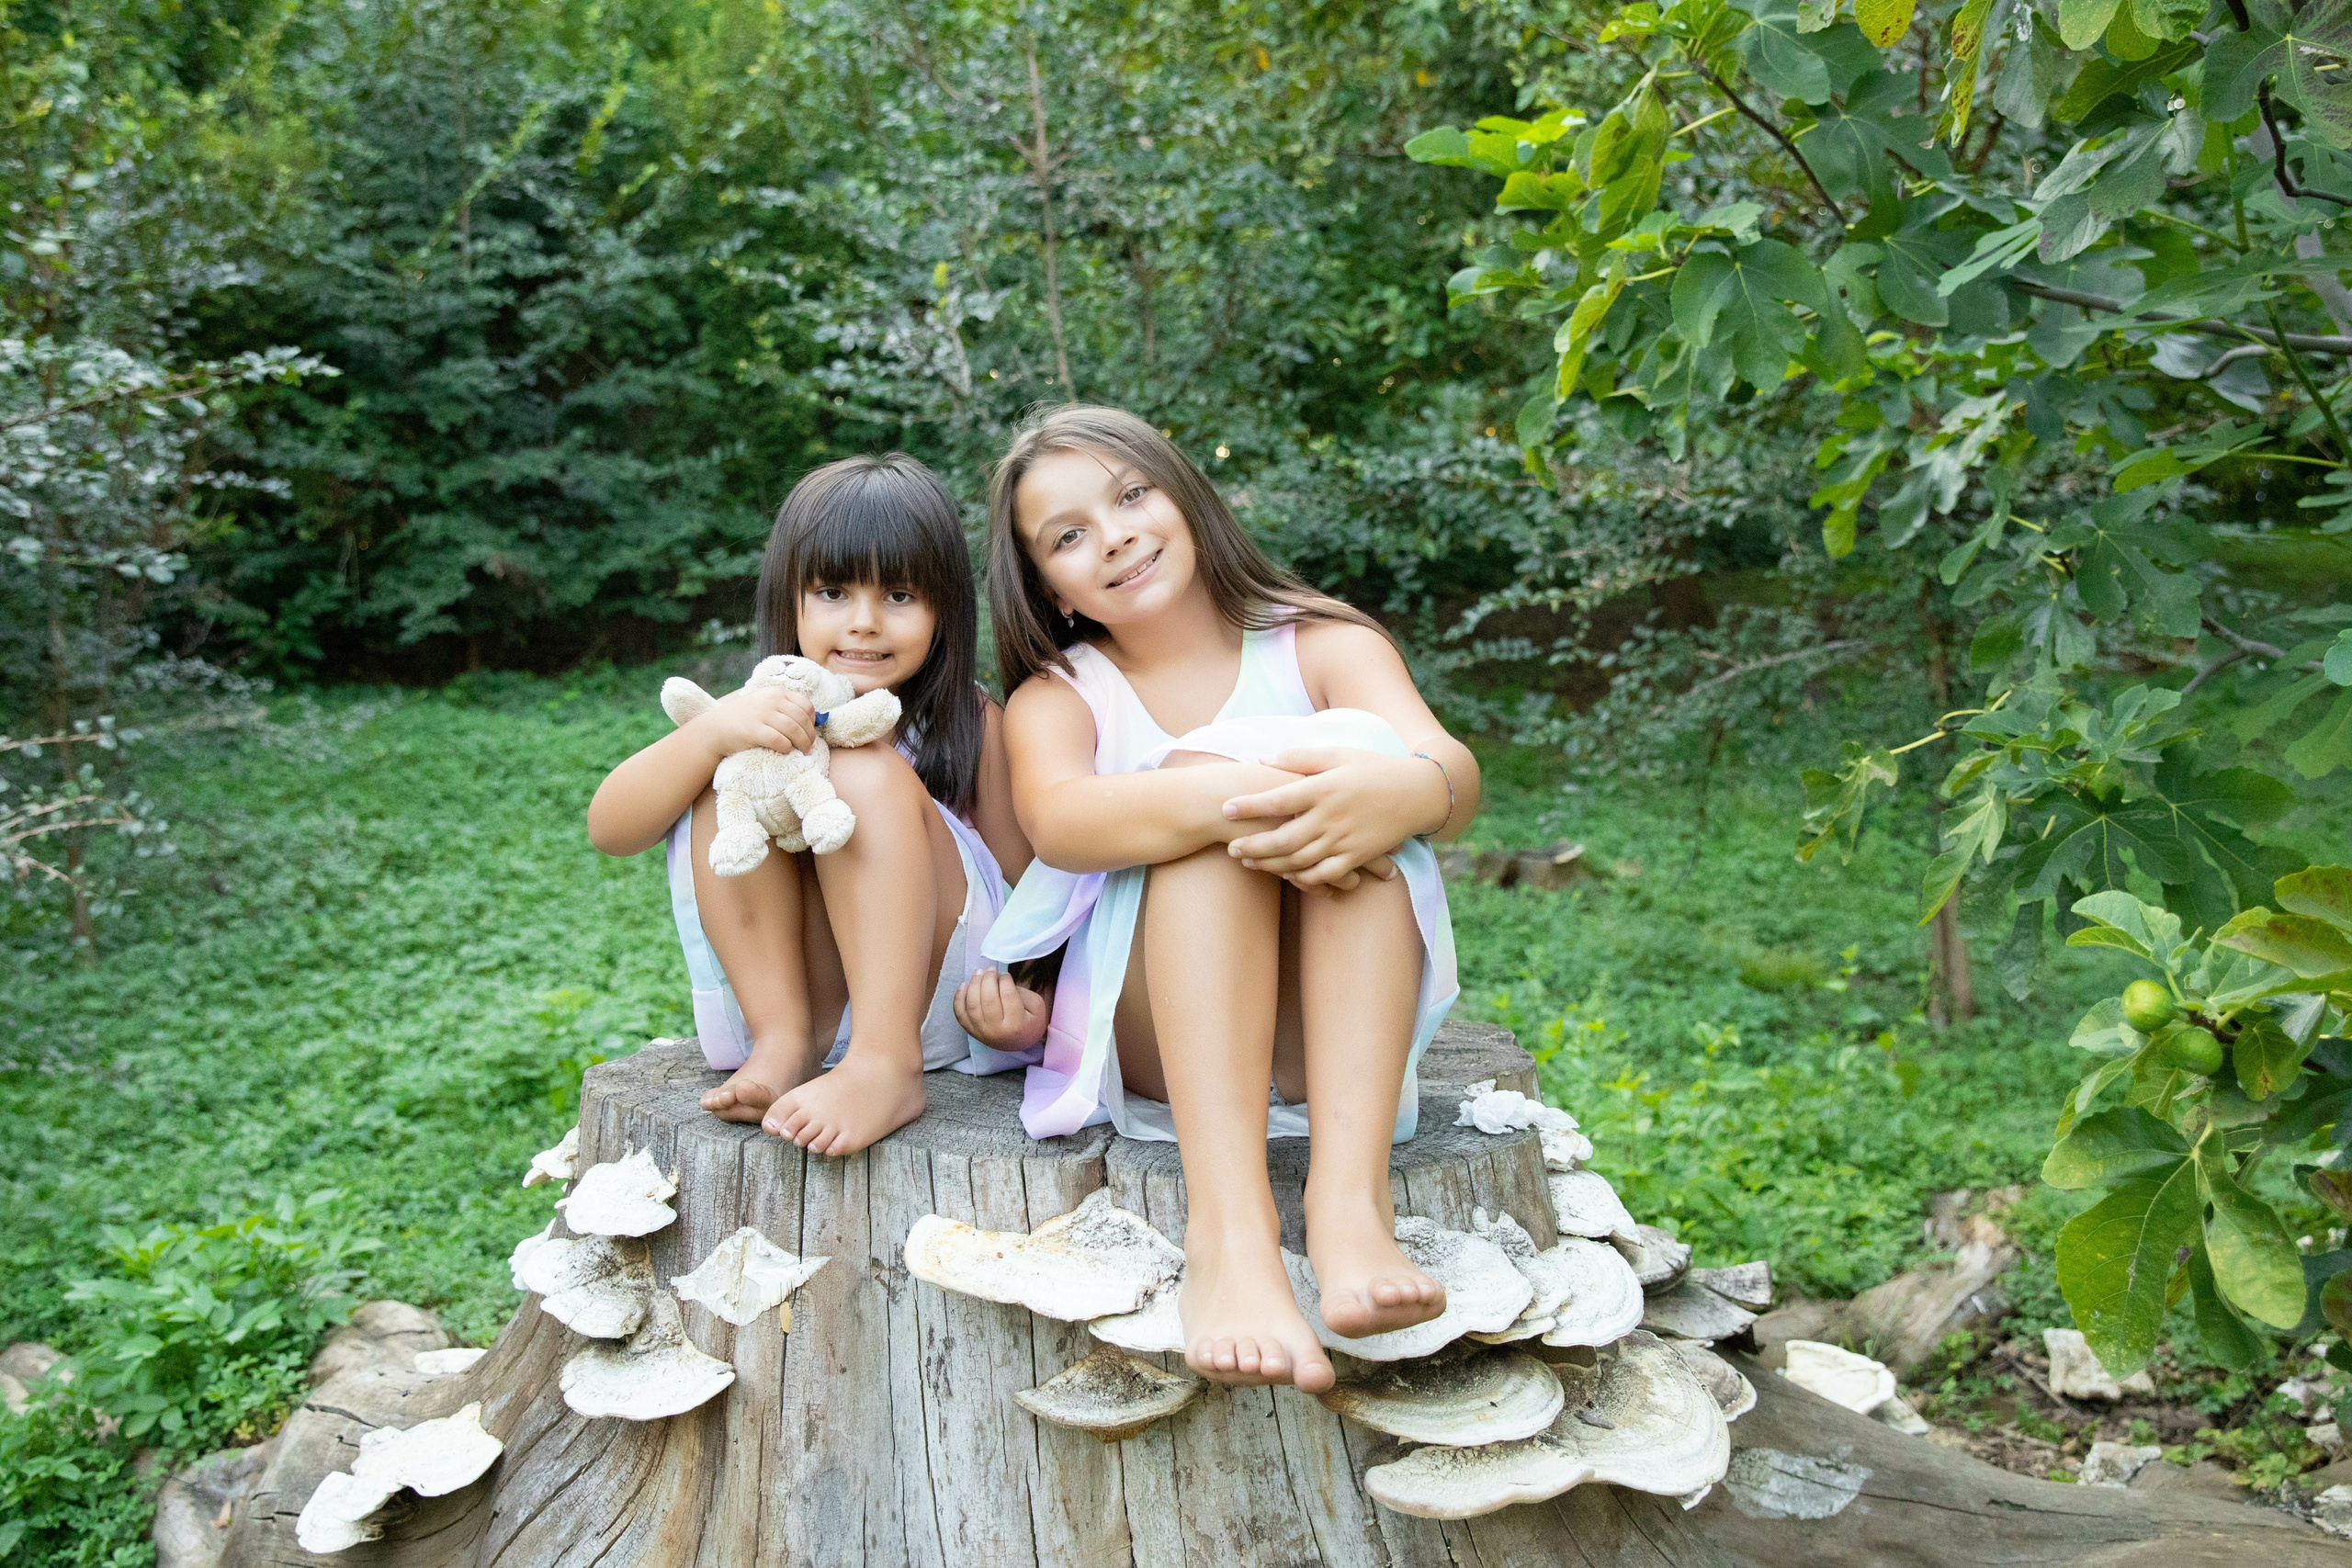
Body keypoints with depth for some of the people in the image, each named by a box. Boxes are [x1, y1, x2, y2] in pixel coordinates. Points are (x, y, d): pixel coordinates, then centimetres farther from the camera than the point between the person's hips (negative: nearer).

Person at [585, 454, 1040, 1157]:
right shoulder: (764, 715, 3)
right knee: (727, 777, -15)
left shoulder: (970, 723, 1)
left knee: (866, 770, -22)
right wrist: (713, 731, -25)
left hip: (931, 1001, -2)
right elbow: (608, 828, -8)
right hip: (773, 988, 2)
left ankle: (888, 1067, -31)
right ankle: (784, 1045, -21)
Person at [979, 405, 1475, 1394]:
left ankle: (1349, 1198, -40)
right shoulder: (1053, 696, 6)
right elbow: (1055, 817, -19)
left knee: (1360, 767, -24)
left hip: (1323, 1029, 1)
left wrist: (1402, 790, -40)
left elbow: (1454, 771, -14)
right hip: (1149, 1038, 0)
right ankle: (1226, 1227, -43)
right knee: (1205, 773, -26)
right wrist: (1225, 798, -39)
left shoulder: (1323, 647, 7)